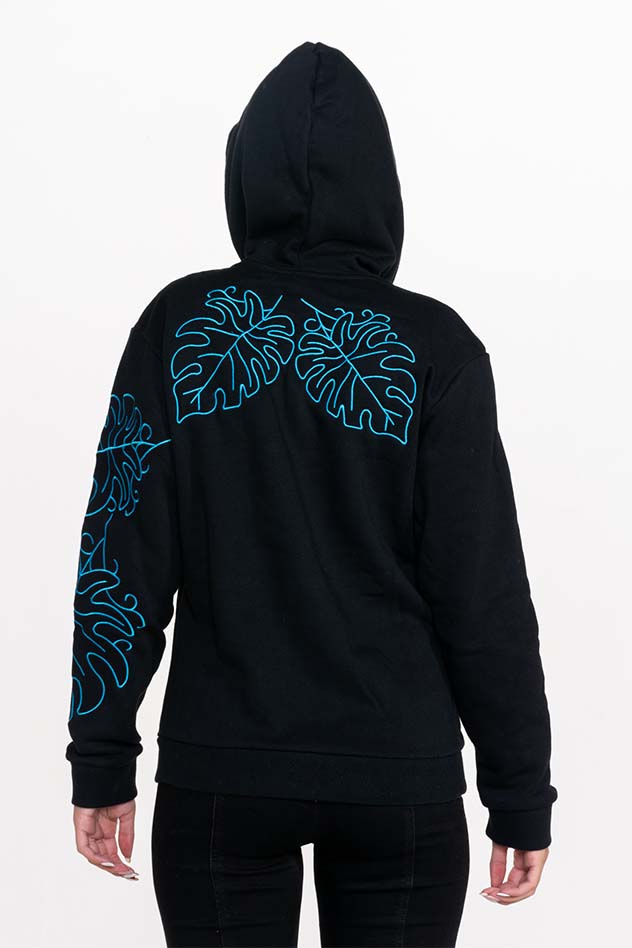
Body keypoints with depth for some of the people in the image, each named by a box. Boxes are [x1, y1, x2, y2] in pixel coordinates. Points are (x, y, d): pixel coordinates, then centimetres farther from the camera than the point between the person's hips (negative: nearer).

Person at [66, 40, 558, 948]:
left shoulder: (179, 324, -3)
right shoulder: (434, 347, -7)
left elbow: (122, 558, -4)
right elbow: (483, 593, -7)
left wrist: (102, 760, 3)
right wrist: (521, 794, 1)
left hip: (219, 775, 1)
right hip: (399, 779, -1)